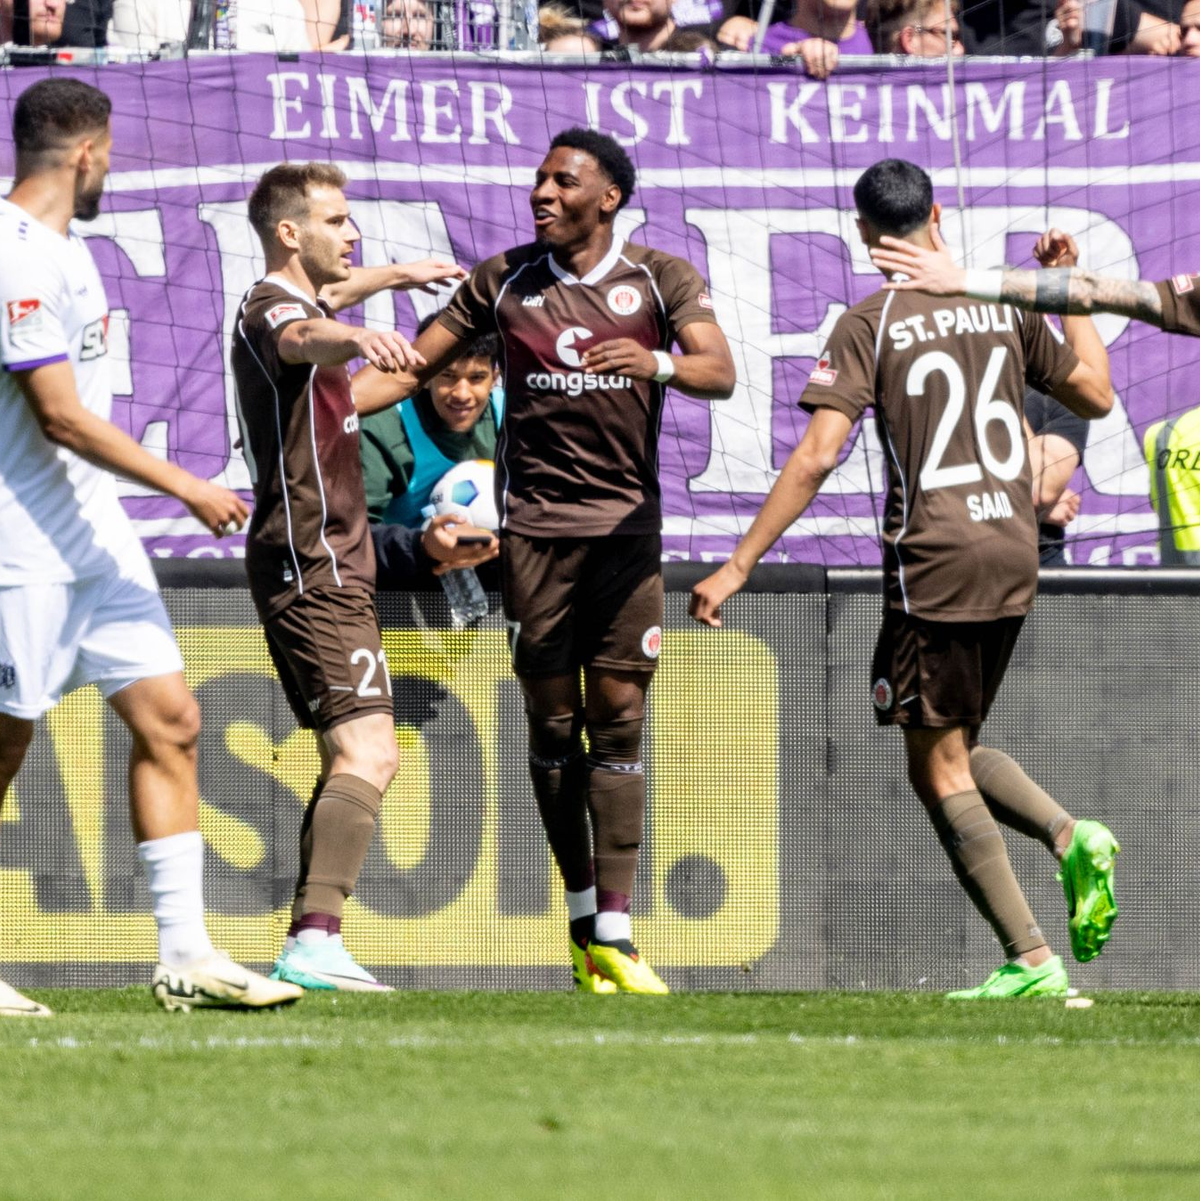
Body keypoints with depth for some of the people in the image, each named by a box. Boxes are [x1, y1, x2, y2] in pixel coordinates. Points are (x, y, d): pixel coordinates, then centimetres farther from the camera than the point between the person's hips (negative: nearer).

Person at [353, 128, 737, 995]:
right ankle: (582, 913, 12)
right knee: (553, 719, 1)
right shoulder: (504, 282, 6)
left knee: (617, 713, -6)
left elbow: (719, 371, -11)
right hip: (534, 524, 1)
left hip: (627, 524, -1)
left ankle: (614, 933, -8)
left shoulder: (661, 280, 2)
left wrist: (658, 363, -32)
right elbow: (412, 368, 9)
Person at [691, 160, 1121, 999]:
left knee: (940, 773, 2)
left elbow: (817, 457, -13)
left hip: (934, 561, -6)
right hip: (1014, 557, 6)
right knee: (955, 752, 21)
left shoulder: (871, 325, -7)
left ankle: (1032, 962, -6)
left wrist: (738, 567, -11)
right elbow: (1096, 396, 19)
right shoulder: (1005, 308, 8)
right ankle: (1071, 838, -5)